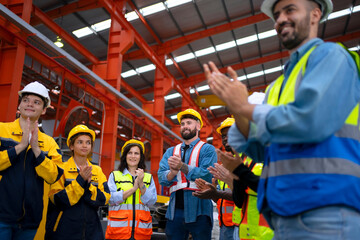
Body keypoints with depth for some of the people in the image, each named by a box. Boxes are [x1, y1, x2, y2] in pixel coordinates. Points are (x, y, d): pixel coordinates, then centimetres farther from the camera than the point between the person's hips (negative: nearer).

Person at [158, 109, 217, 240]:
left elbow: (205, 174, -14)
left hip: (198, 212, -3)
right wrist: (172, 172, -20)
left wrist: (182, 166, -24)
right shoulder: (171, 151, 15)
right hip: (175, 211, 4)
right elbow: (161, 178, 2)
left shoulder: (207, 149, 2)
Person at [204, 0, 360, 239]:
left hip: (325, 213, -7)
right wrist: (237, 108, -1)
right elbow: (260, 150, 14)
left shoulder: (331, 55, -3)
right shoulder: (278, 85, 18)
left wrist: (245, 107, -6)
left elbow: (310, 121, -20)